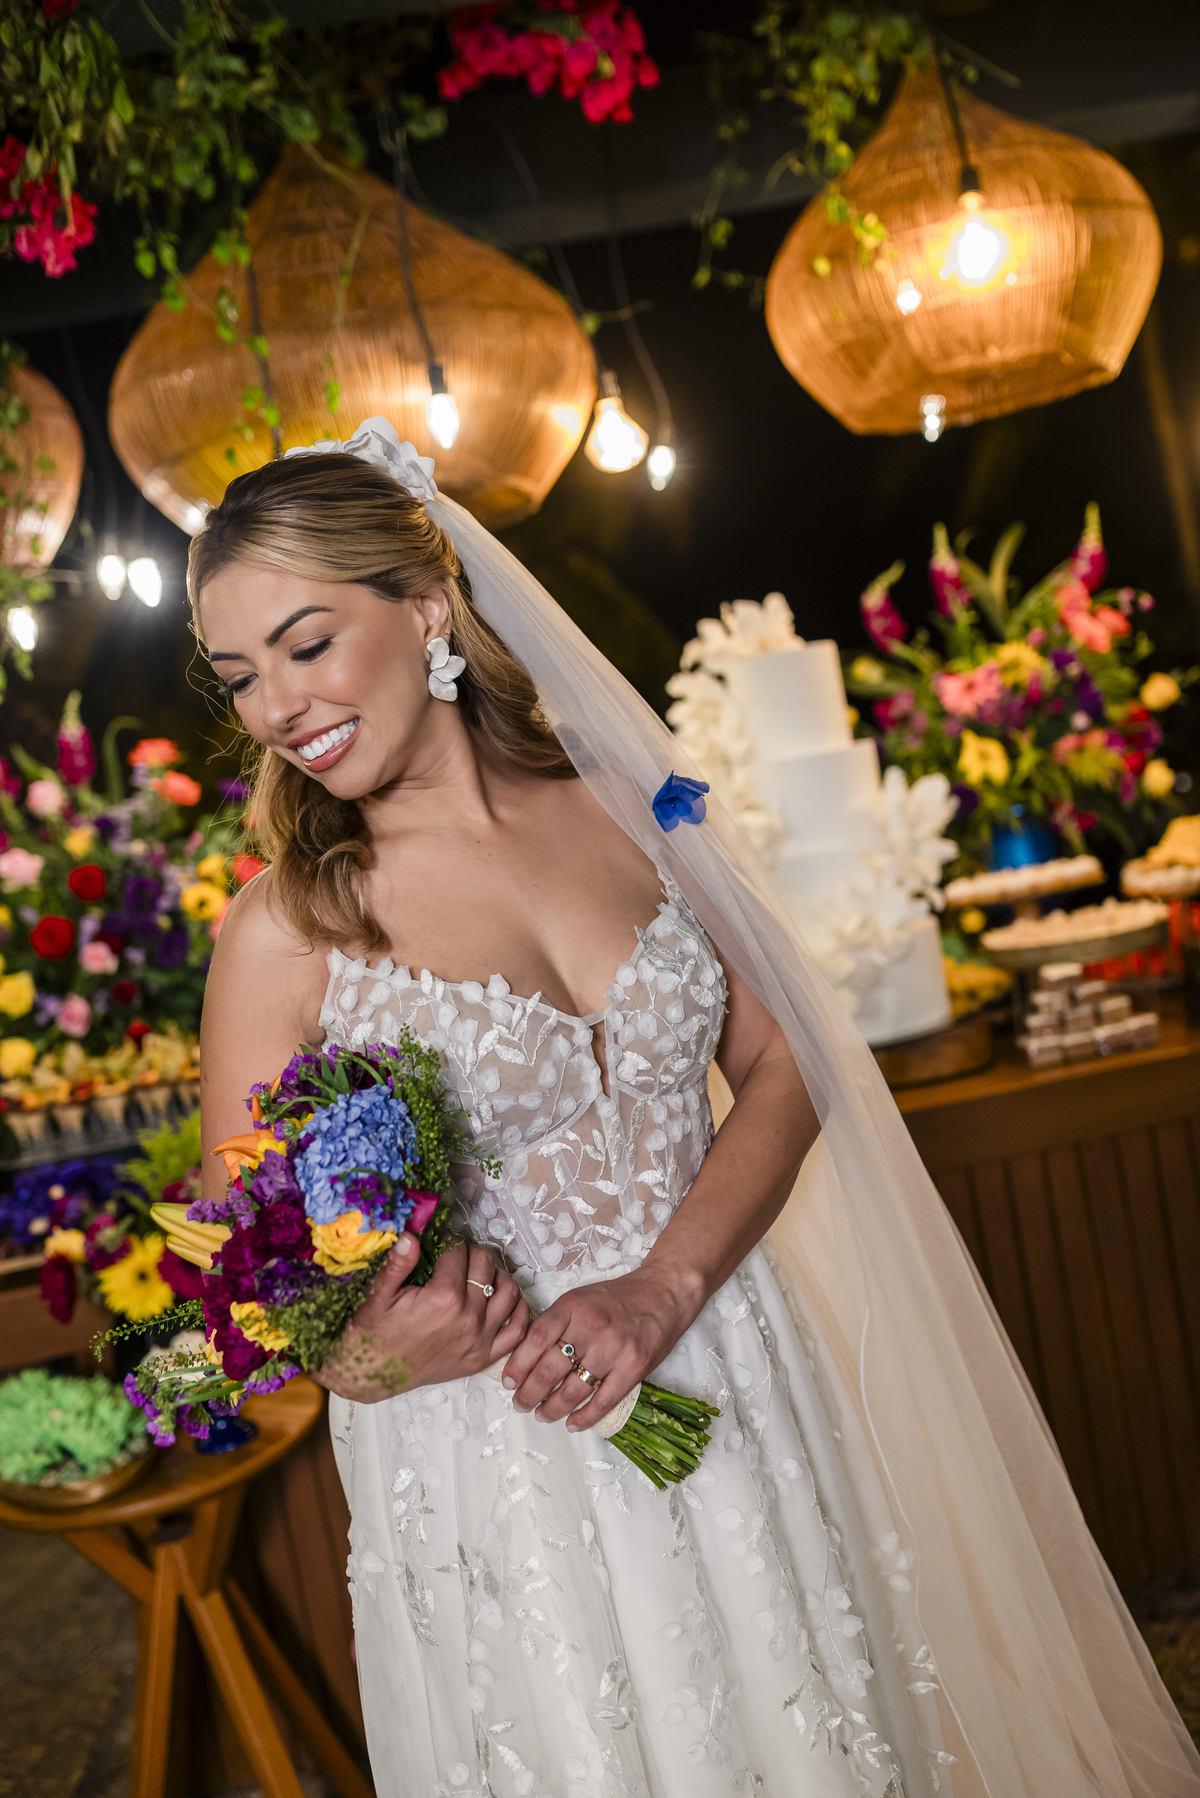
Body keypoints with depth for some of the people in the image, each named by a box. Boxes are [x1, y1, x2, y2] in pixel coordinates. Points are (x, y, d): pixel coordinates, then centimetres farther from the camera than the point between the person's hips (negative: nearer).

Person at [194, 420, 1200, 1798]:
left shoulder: (621, 809, -1)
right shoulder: (286, 925, -10)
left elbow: (781, 1071, 0)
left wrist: (659, 1289, -14)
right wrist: (375, 1350, -27)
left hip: (730, 1401, 3)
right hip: (485, 1465, -3)